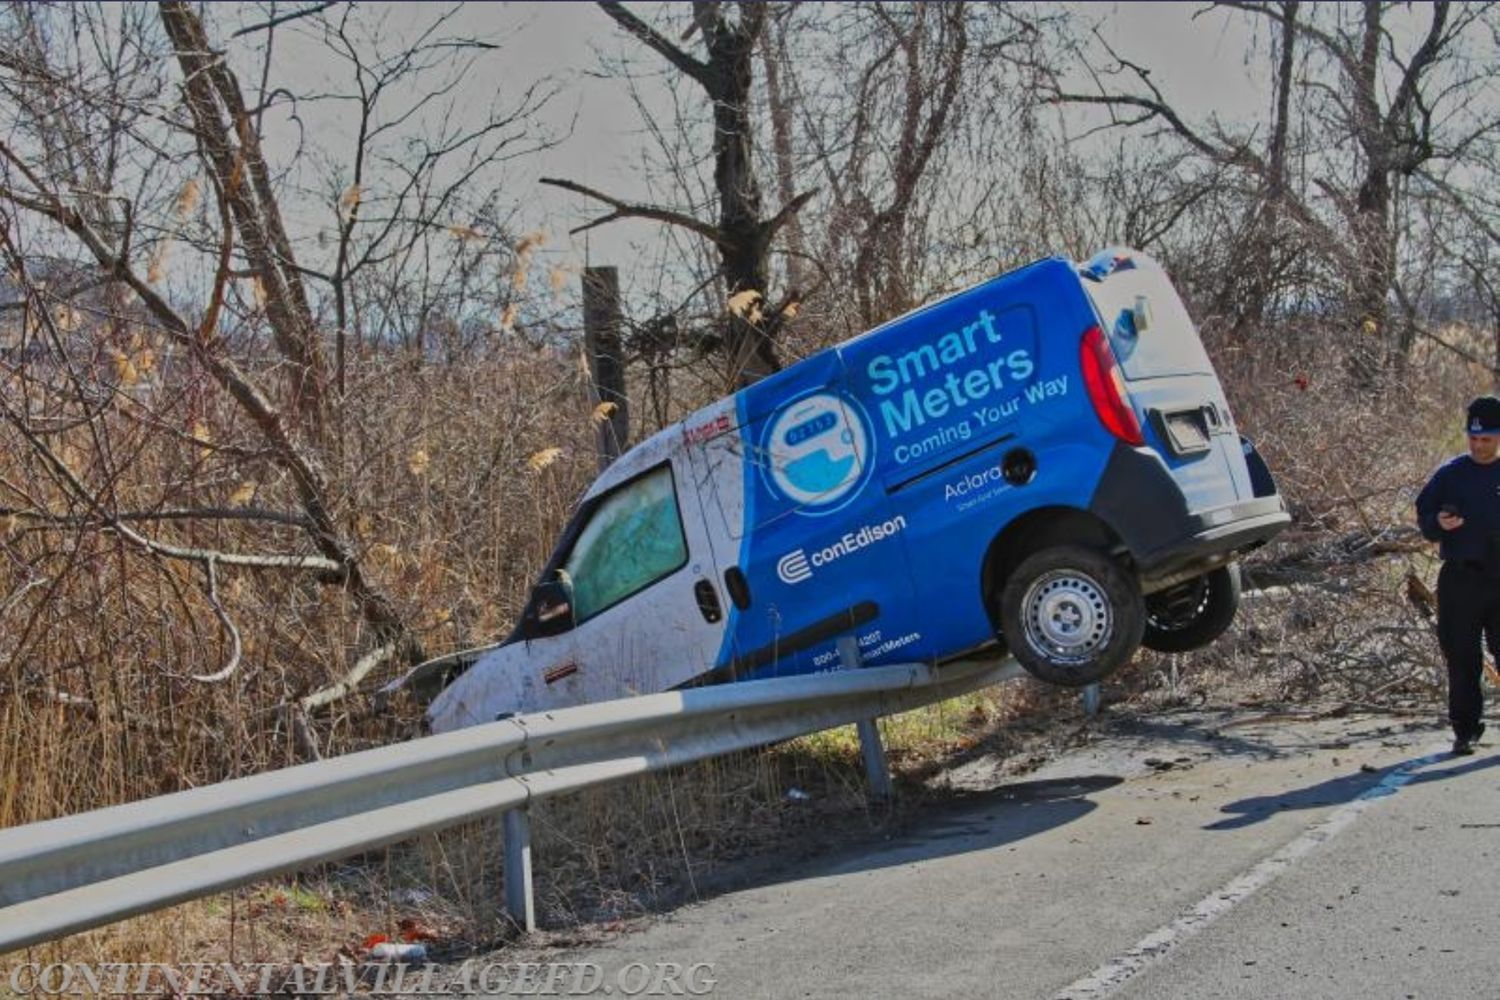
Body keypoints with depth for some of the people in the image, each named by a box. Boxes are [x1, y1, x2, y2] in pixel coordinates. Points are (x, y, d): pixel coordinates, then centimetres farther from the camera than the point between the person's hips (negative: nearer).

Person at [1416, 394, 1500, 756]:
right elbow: (1424, 516, 8)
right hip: (1461, 579, 1)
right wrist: (1439, 523, -13)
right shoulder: (1451, 474, 7)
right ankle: (1465, 729, 10)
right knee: (1461, 657, 2)